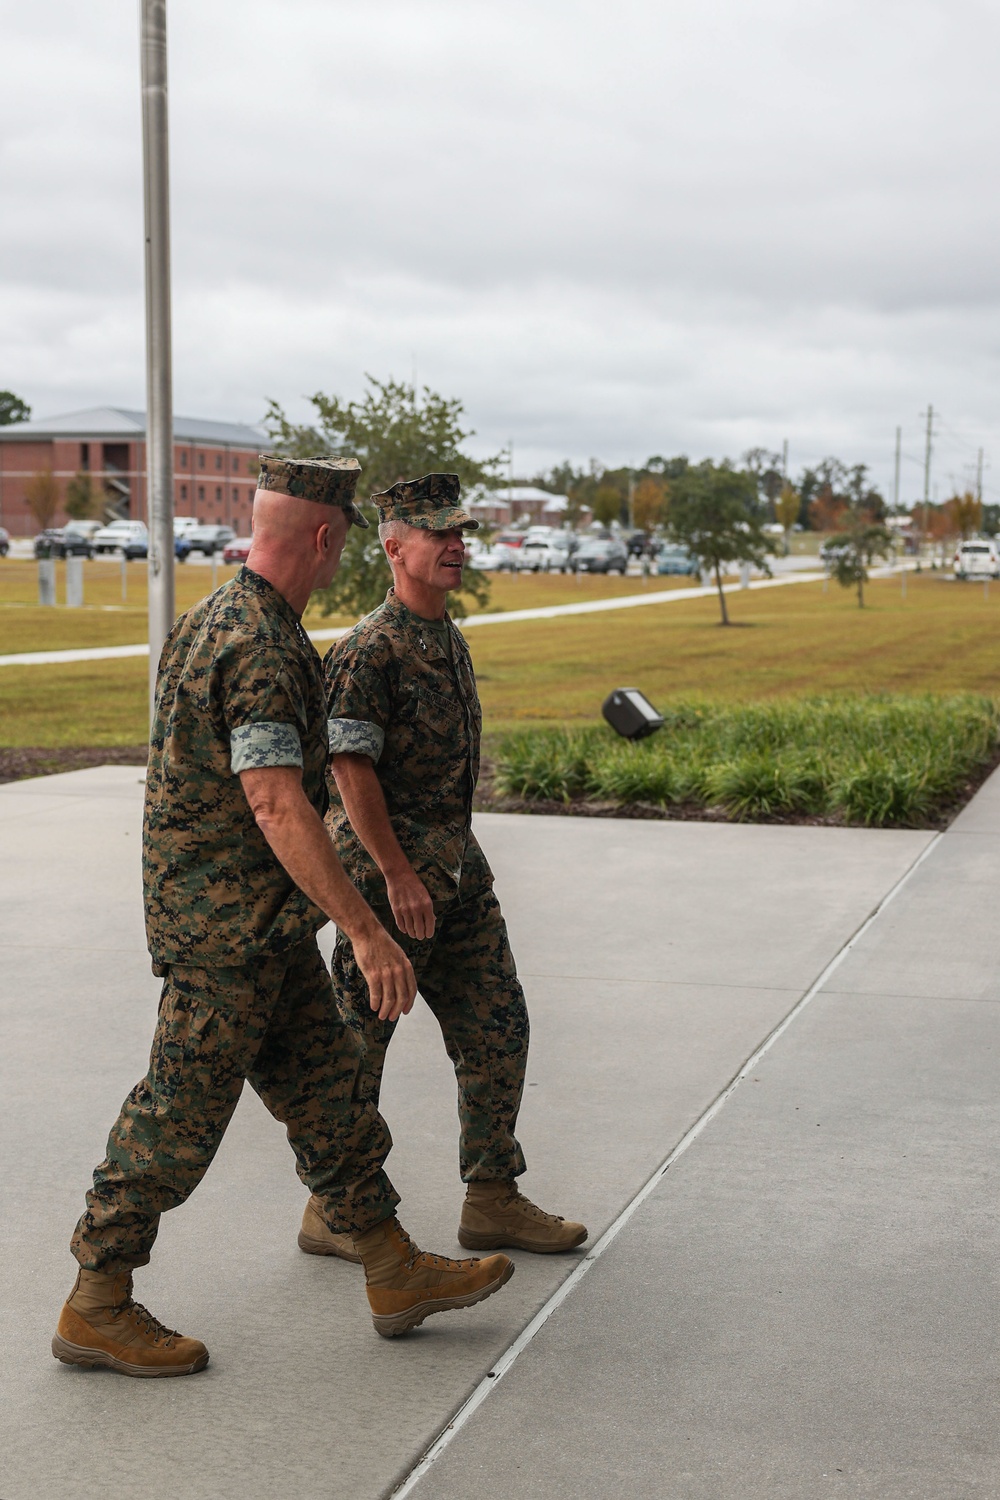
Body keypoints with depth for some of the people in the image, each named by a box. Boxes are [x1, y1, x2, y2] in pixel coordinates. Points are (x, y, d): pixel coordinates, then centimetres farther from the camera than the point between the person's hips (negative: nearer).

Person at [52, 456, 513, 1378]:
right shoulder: (258, 649, -23)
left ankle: (396, 1273, 21)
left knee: (326, 1093, 13)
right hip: (226, 929, -10)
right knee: (180, 1118, 0)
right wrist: (367, 932, -30)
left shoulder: (219, 617, 10)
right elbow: (277, 807, -30)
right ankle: (96, 1309, 12)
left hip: (267, 928, 10)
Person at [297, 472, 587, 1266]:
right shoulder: (369, 652, -14)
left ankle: (494, 1201, 17)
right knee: (360, 1042, 1)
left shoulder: (451, 641, 13)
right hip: (387, 867, -9)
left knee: (498, 1028, 8)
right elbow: (351, 770, -19)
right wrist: (399, 875, -22)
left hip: (459, 868, 9)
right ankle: (332, 1213, 13)